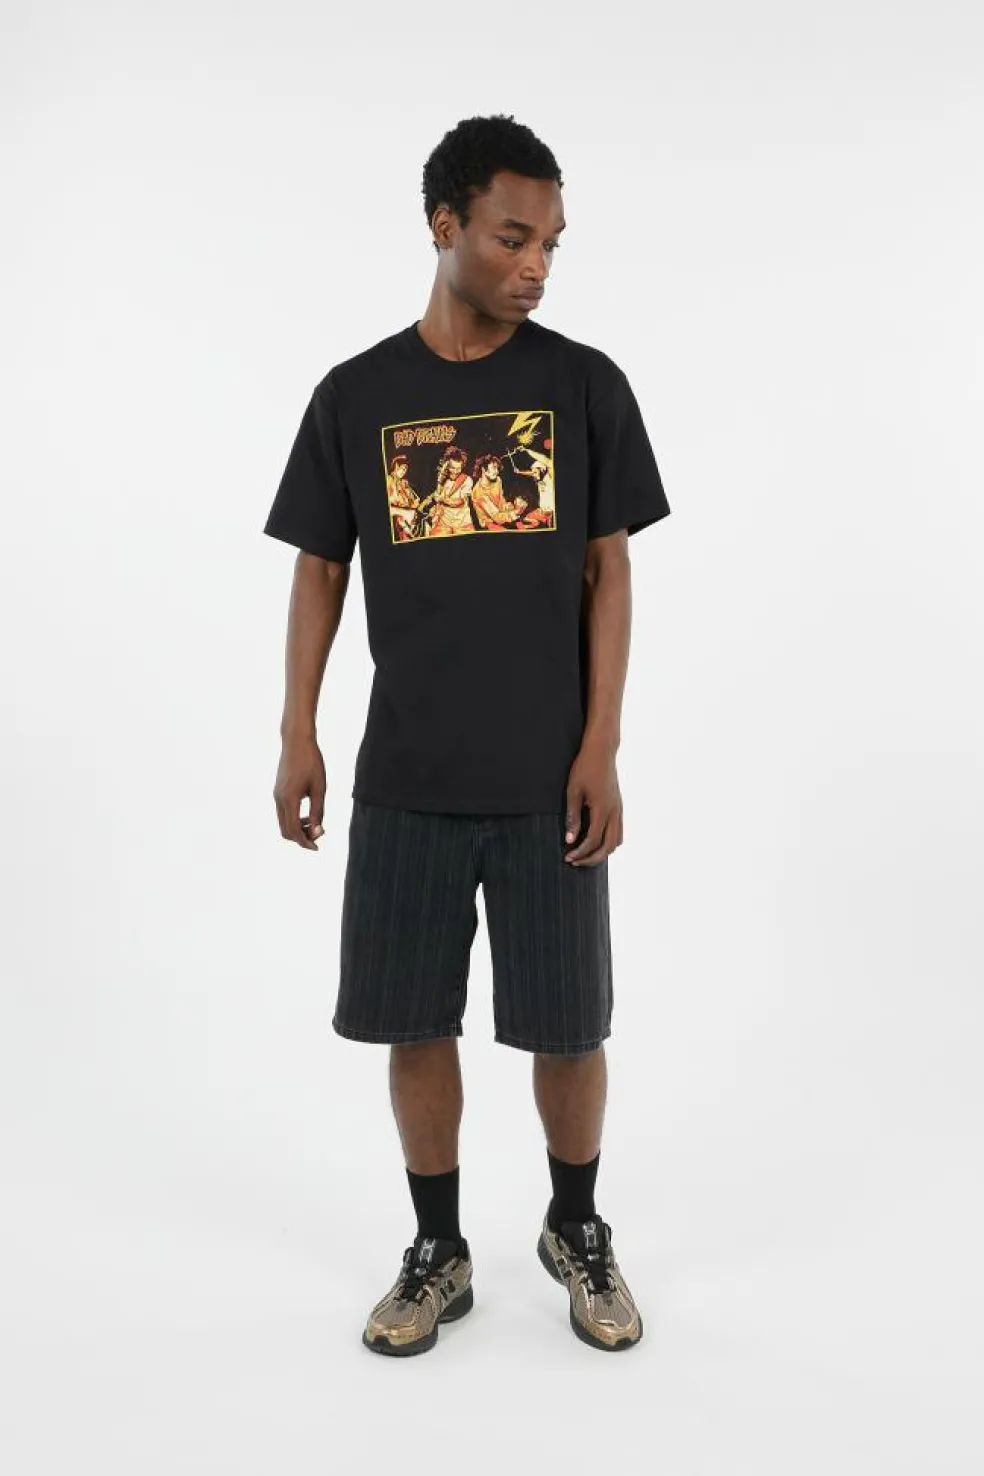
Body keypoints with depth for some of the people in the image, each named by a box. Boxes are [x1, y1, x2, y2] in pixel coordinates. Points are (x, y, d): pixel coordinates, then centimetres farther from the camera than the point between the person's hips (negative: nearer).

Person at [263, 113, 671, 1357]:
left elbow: (608, 570, 0)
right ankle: (438, 1251, 28)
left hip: (546, 778, -1)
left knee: (568, 1025, 6)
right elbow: (319, 568, 8)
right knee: (413, 1021, 8)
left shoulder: (584, 383, 1)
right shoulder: (355, 395, 3)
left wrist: (601, 747, -7)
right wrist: (297, 733, 0)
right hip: (405, 778, 1)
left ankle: (576, 1229, 32)